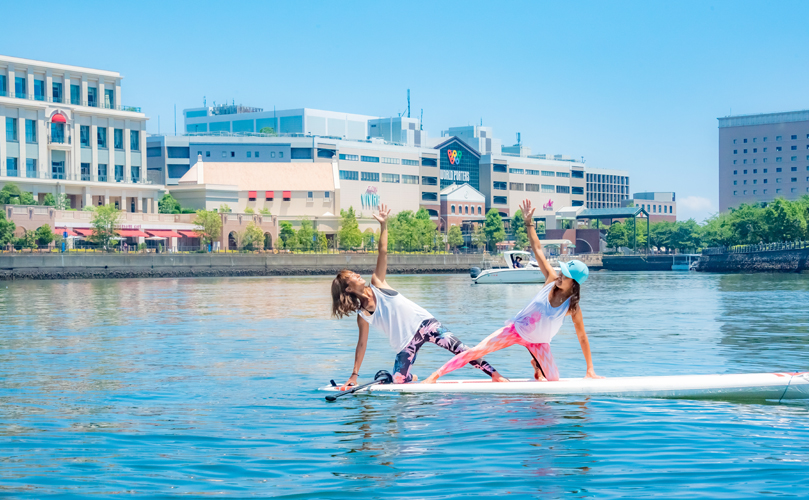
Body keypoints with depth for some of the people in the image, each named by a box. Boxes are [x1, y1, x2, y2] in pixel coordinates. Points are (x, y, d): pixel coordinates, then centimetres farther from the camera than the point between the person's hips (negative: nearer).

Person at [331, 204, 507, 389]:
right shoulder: (363, 316, -5)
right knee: (398, 380, -11)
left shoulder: (377, 283, 0)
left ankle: (495, 375, -7)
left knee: (461, 349, -12)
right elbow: (362, 344, 3)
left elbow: (383, 253, -7)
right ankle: (412, 378, 26)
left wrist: (383, 225, -15)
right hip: (405, 343, 0)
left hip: (423, 323, 1)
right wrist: (354, 374, 3)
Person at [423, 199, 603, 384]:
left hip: (538, 343, 0)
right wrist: (528, 221, -20)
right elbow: (537, 249, -14)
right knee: (476, 351, -11)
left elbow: (582, 338, -13)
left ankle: (537, 366, 24)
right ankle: (435, 375, -6)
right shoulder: (552, 280, -16)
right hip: (517, 329, 0)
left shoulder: (573, 307, -21)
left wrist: (590, 370, -12)